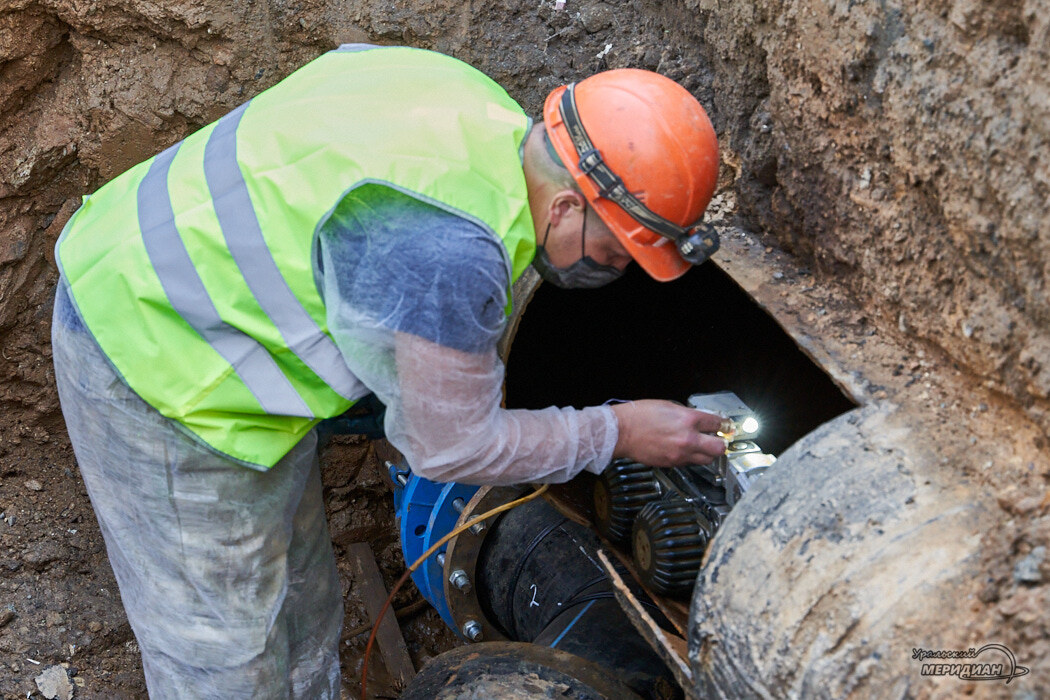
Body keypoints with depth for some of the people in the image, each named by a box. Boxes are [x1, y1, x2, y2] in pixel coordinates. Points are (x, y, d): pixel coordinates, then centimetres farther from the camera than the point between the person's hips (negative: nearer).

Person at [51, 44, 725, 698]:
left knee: (298, 596, 21)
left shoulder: (478, 105, -6)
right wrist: (618, 432, -9)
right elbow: (449, 446, -18)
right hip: (157, 363, -9)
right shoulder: (448, 254, -34)